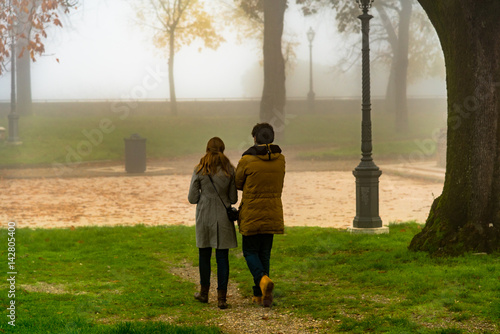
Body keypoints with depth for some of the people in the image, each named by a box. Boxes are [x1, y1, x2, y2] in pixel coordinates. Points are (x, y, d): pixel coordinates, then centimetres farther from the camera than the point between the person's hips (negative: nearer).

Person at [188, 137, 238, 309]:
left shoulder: (199, 170, -4)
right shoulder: (230, 170, -3)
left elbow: (192, 198, -2)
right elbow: (233, 198, 2)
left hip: (204, 216, 0)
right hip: (223, 217, 0)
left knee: (204, 255, 15)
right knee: (222, 257, 2)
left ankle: (204, 292, 26)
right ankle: (221, 297, -1)